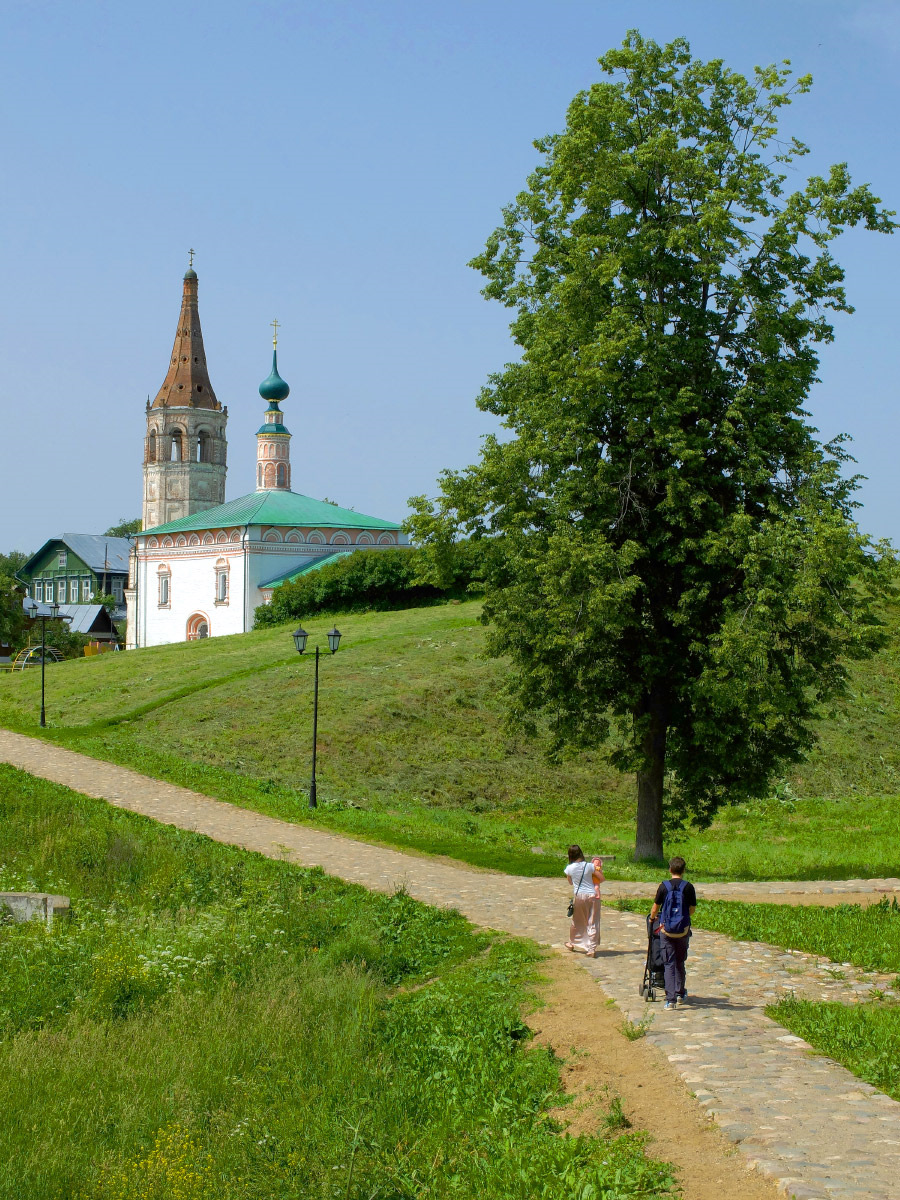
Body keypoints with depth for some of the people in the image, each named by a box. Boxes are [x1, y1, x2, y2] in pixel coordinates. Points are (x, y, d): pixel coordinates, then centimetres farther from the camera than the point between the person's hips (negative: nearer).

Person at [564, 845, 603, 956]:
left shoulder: (569, 868, -5)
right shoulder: (589, 866, -9)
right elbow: (602, 878, -3)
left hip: (578, 896, 1)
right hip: (592, 895, -1)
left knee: (576, 921, 20)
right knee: (592, 922, 2)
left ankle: (572, 943, 37)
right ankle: (591, 948, 0)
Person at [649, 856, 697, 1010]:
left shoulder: (664, 886, -5)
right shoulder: (688, 887, -5)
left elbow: (655, 907, 3)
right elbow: (692, 910, 0)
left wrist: (652, 918, 24)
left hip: (666, 930, -1)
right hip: (683, 929, 1)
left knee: (669, 964, 3)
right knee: (680, 962, 18)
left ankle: (670, 999, -4)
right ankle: (680, 994, 27)